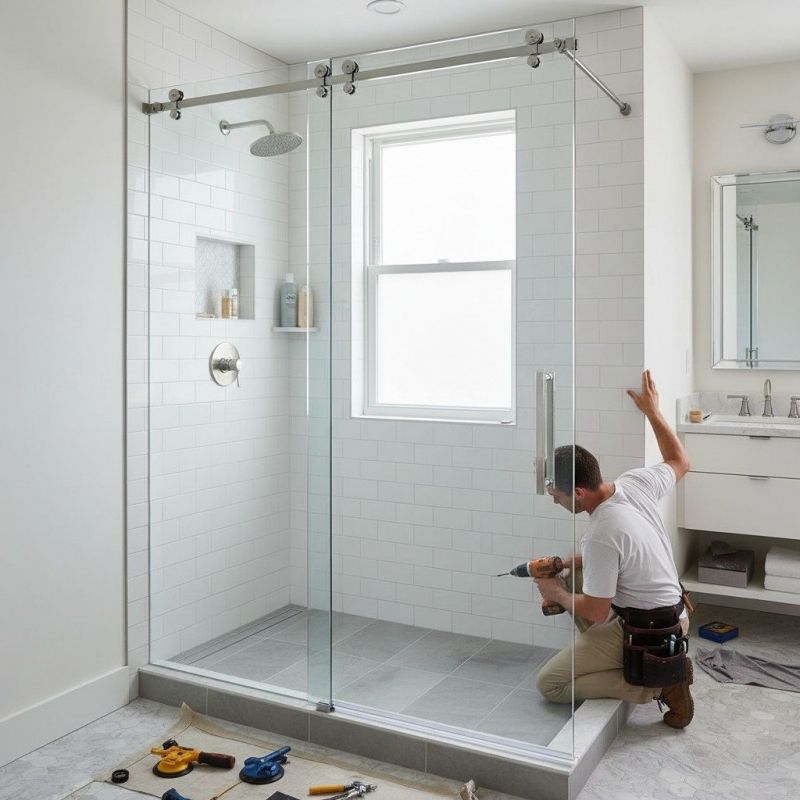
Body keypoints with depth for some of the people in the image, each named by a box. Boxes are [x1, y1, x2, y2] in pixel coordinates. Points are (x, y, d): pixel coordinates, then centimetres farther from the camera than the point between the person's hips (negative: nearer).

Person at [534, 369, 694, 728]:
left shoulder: (600, 537, -30)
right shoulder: (636, 482, -8)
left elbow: (595, 613, -21)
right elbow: (680, 461, 14)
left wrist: (557, 594, -2)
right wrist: (652, 411, 15)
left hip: (647, 632, -9)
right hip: (675, 615, 9)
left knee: (549, 684, -4)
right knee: (578, 576, 22)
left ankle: (659, 683, -8)